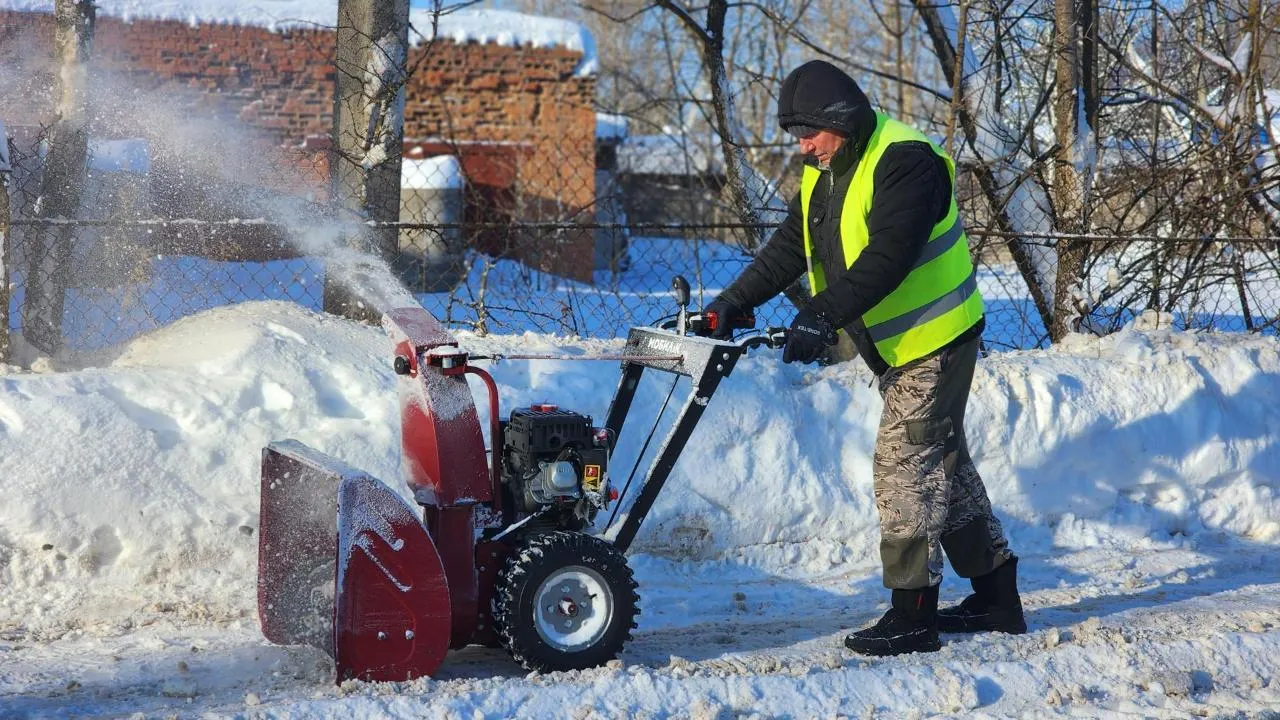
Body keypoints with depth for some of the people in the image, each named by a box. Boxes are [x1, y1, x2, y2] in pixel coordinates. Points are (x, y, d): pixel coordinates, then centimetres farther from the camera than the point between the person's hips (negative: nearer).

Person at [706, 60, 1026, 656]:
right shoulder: (825, 172, 8)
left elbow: (887, 256, -31)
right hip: (898, 346, 10)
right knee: (944, 463, 15)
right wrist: (734, 302, -2)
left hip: (936, 340, -10)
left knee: (905, 465, -12)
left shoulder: (904, 161, -22)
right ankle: (997, 597, 25)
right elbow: (788, 249, 9)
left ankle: (912, 617, -8)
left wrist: (823, 314, -37)